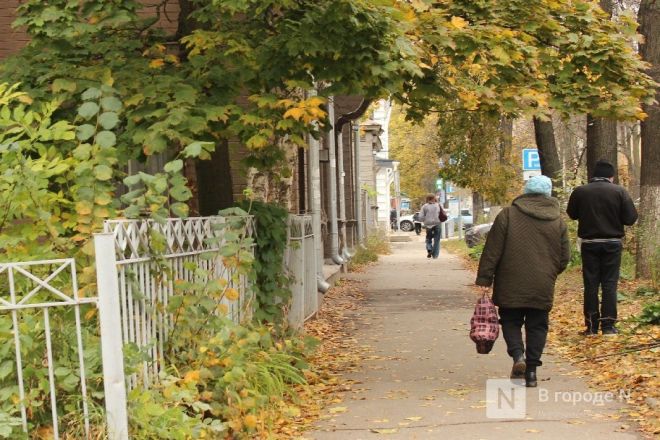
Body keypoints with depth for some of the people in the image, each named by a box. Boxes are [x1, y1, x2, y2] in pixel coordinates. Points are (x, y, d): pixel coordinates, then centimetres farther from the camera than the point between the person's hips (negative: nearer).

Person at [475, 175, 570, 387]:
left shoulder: (507, 215, -3)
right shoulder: (558, 221, 6)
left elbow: (492, 251, -6)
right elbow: (564, 258, 10)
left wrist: (484, 279, -2)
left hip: (511, 286, -2)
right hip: (542, 288, 2)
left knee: (511, 321, 11)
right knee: (537, 326, 10)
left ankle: (517, 354, -13)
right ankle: (531, 370, 7)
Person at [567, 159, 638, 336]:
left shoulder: (579, 192, -4)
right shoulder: (620, 192, -8)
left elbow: (572, 214, 10)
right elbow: (631, 218, -8)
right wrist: (614, 217, 10)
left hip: (589, 243, 1)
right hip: (612, 243, -1)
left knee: (590, 284, 7)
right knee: (610, 284, 5)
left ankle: (591, 325, 7)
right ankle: (608, 325, 3)